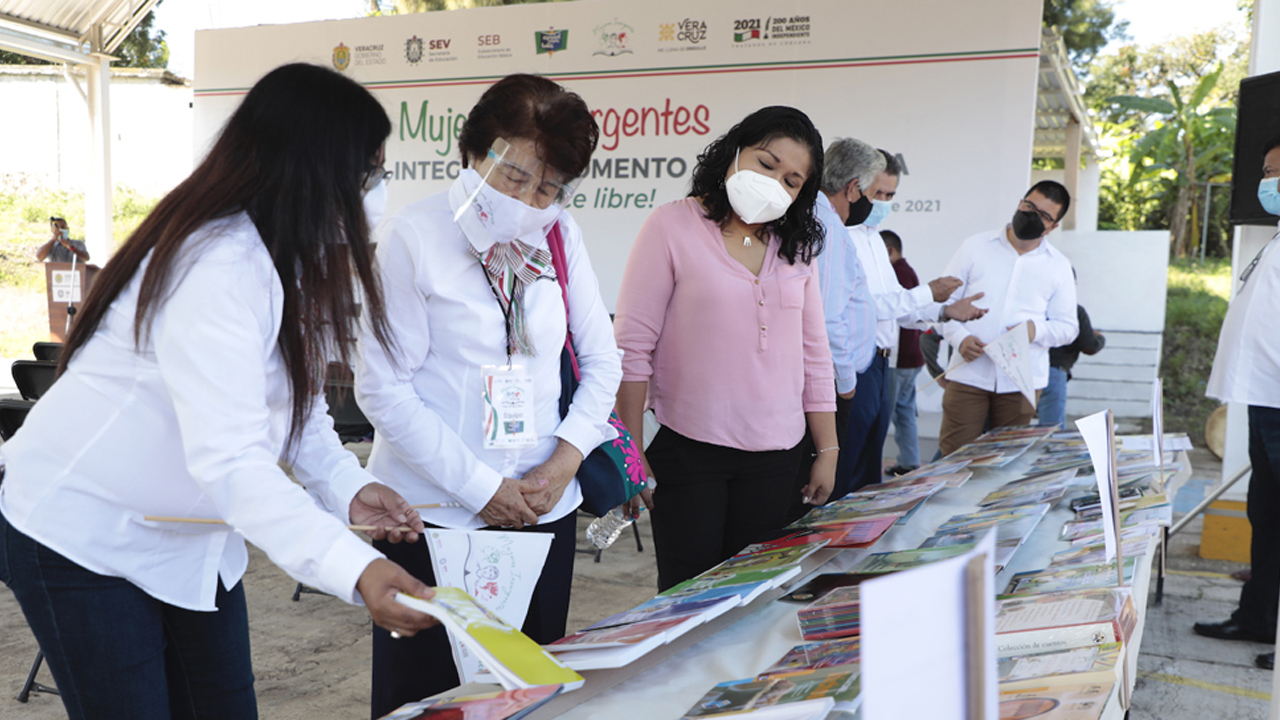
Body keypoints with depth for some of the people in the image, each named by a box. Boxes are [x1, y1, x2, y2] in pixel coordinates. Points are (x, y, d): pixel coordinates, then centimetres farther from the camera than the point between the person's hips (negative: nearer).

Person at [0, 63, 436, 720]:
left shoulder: (288, 255, 1)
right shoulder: (217, 266, -31)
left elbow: (292, 394, 7)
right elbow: (229, 457, -38)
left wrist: (346, 486, -11)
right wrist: (353, 569, -46)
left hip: (189, 538, 9)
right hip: (84, 536, -8)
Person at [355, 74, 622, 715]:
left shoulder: (560, 236, 5)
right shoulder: (416, 236, -9)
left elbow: (601, 359, 11)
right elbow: (383, 390, -12)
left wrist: (564, 461, -4)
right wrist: (481, 487, -14)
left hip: (541, 510, 5)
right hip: (435, 513, -4)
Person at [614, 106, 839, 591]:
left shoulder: (795, 247, 11)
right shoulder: (673, 227, -4)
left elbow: (814, 355, 14)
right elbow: (632, 346, -6)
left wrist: (827, 451, 12)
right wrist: (629, 451, -9)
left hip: (775, 459, 4)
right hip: (689, 454, -4)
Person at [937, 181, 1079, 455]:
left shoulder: (1059, 266, 11)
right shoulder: (976, 247, 7)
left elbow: (1068, 326, 12)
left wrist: (1037, 330, -11)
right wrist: (960, 337, -11)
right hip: (969, 374, -1)